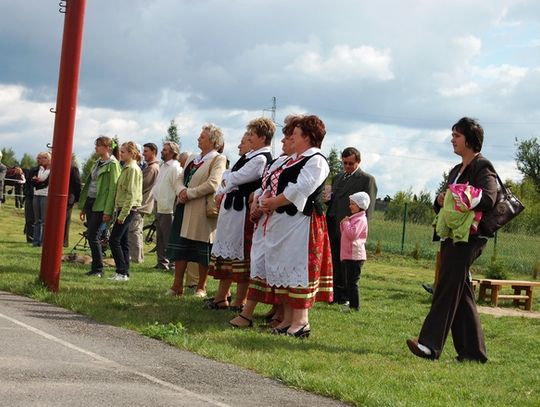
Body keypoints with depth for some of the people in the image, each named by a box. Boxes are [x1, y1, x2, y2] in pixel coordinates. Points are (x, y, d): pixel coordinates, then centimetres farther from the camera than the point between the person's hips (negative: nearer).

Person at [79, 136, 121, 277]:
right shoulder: (98, 163, 16)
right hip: (90, 202, 8)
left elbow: (113, 189, -14)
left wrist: (108, 211, -19)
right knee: (91, 236, 8)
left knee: (93, 236, -11)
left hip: (100, 205, -8)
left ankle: (98, 269, -2)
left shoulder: (112, 165, -9)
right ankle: (95, 268, 14)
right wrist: (83, 207, 17)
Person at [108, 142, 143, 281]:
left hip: (127, 208, -10)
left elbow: (131, 194, -19)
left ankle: (122, 272, -9)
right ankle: (124, 272, 13)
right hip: (123, 208, 10)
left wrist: (123, 214, -21)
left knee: (114, 240, -10)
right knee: (123, 241, 10)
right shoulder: (126, 168, 16)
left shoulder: (133, 169, -13)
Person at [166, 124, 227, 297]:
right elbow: (181, 178, 15)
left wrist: (190, 193, -16)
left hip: (202, 210, -7)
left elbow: (213, 184, -18)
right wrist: (182, 190, -7)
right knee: (180, 247, 6)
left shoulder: (218, 159, -7)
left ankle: (201, 287, 12)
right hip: (185, 208, 7)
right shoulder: (192, 159, 18)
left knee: (202, 250, 2)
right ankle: (177, 285, 12)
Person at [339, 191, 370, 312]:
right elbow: (345, 234, 26)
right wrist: (343, 224, 10)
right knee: (348, 281, 13)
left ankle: (354, 305, -5)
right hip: (348, 255, 10)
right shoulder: (354, 218, 20)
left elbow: (352, 234, -24)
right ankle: (351, 304, 18)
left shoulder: (360, 219, -13)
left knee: (352, 282, -8)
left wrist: (346, 223, -13)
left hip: (355, 256, -10)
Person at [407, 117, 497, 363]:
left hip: (468, 238, -9)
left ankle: (430, 345, -16)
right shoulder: (456, 171, 22)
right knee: (461, 295, 9)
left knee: (447, 289, -13)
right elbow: (441, 204, 21)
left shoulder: (483, 167, -6)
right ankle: (474, 352, 13)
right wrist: (440, 200, -2)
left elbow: (488, 199, -21)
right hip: (451, 237, 9)